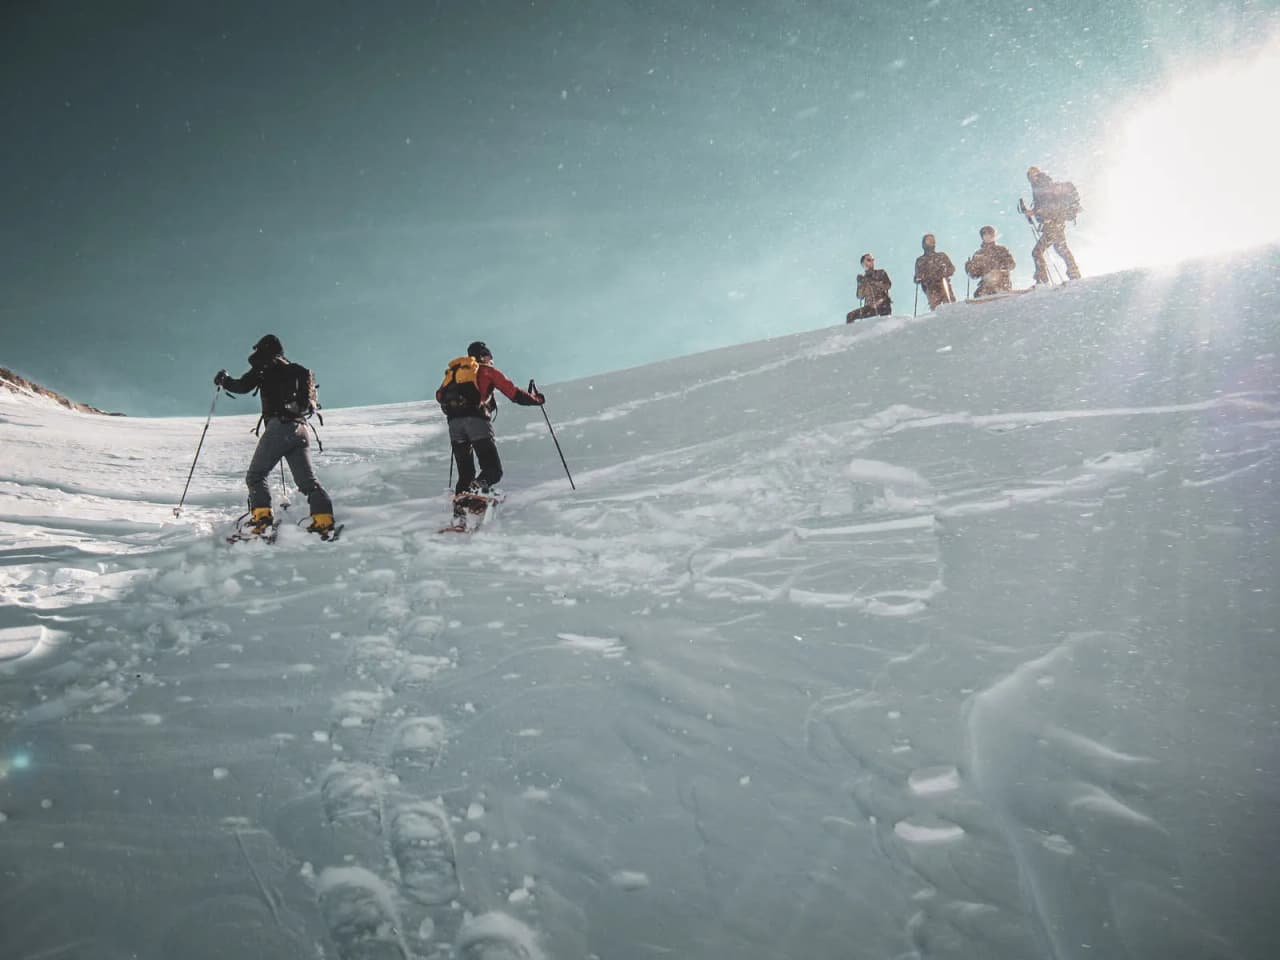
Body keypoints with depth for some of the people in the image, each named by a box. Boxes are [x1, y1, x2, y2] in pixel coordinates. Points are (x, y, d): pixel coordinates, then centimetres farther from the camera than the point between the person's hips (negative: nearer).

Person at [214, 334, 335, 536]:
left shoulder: (267, 367, 3)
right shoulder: (296, 371, 22)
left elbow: (243, 386, -3)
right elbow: (311, 402, 27)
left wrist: (224, 381, 15)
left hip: (278, 426, -6)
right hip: (300, 429, 6)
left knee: (255, 475, 1)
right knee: (307, 480, 5)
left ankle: (262, 516, -14)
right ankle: (324, 519, -9)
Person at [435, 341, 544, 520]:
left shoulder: (453, 370, 28)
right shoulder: (487, 370, 17)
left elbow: (440, 395, 22)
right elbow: (513, 393, 12)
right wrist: (537, 399, 26)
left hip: (454, 423, 4)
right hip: (477, 420, -4)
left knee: (465, 473, 13)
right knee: (493, 470, -4)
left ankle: (460, 503, -5)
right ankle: (476, 490, -33)